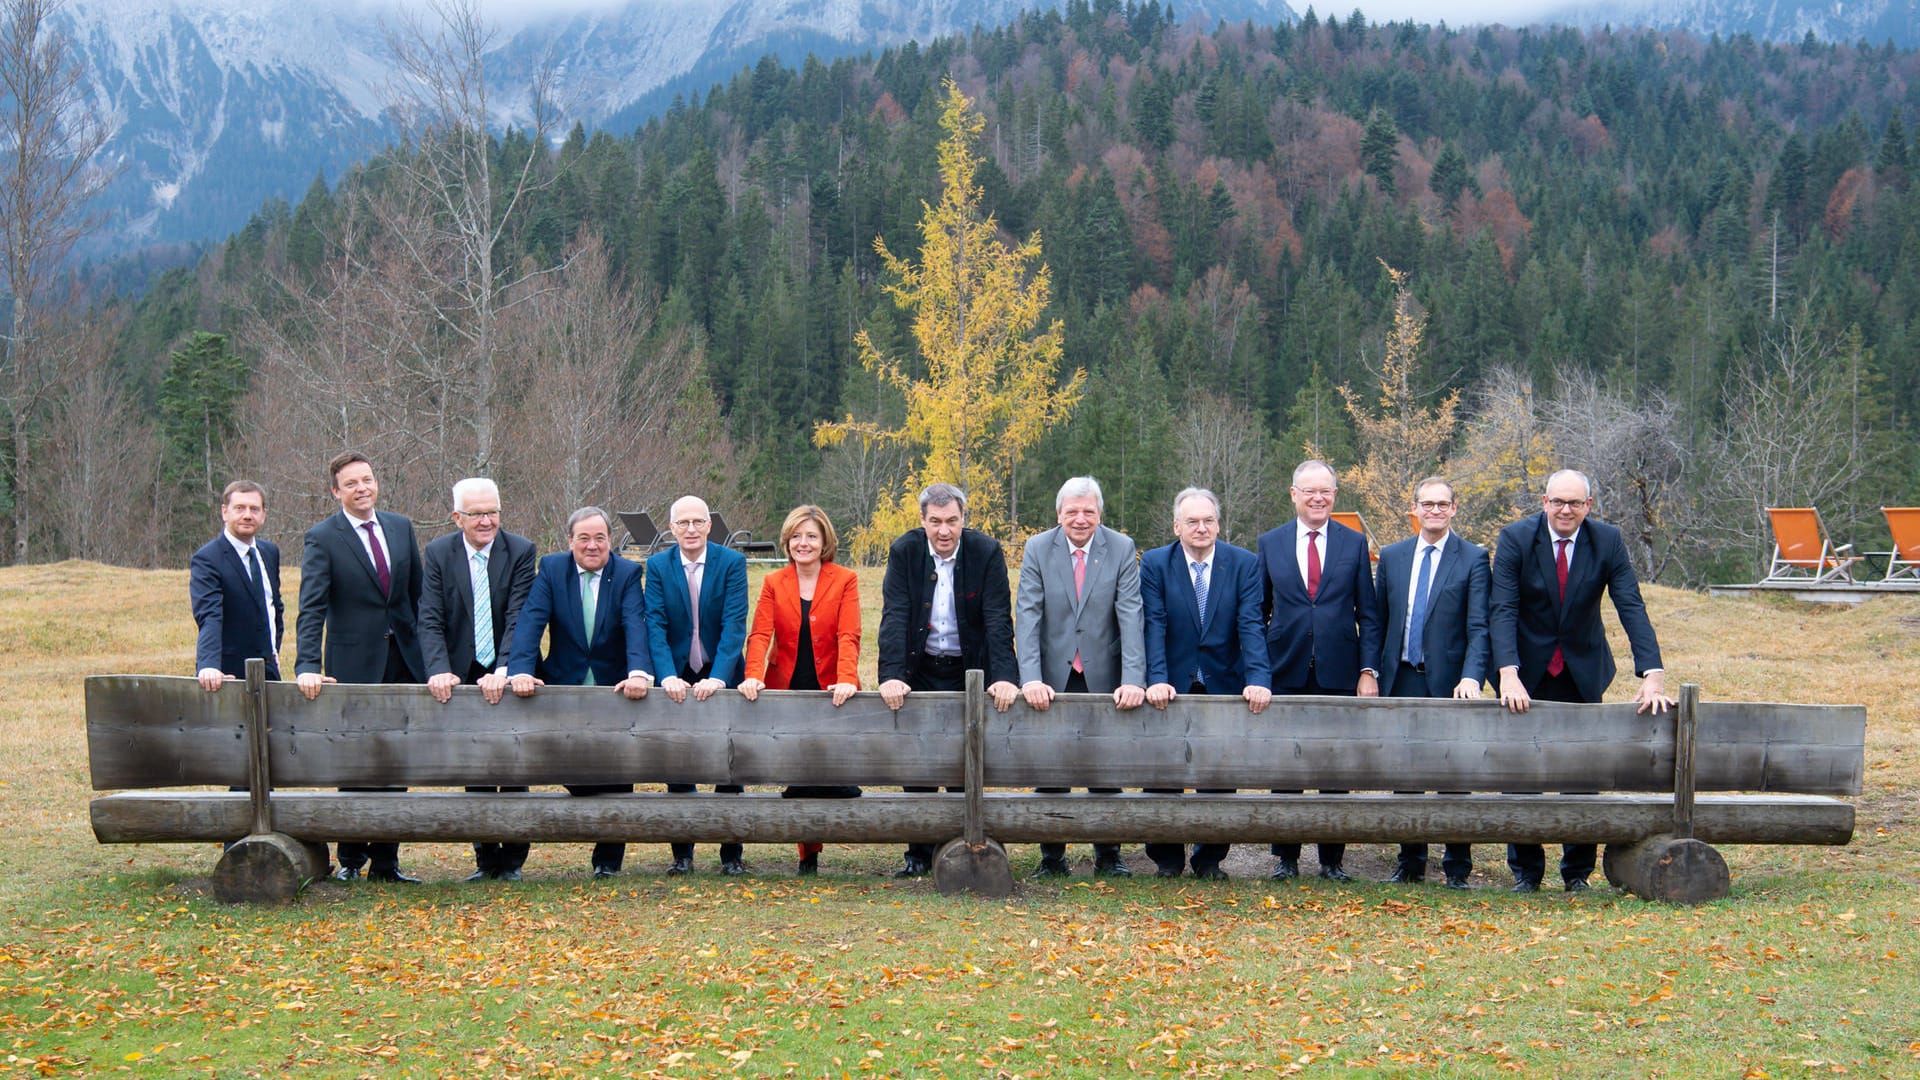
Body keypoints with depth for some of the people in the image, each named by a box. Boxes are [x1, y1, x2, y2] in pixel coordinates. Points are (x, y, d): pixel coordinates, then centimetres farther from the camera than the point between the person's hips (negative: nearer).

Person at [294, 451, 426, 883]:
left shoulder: (401, 527, 9)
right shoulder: (322, 537, -5)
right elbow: (311, 608, -12)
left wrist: (427, 653, 9)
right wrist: (308, 666, -23)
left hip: (402, 661, 4)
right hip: (353, 665, -4)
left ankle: (385, 861, 16)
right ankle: (351, 859, 15)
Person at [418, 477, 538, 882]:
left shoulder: (520, 551, -7)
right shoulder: (438, 553, -2)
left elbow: (519, 618, -14)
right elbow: (430, 621, -8)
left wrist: (502, 672, -26)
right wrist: (440, 670, -23)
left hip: (507, 678, -2)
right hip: (463, 679, 2)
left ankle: (512, 860, 12)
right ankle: (486, 857, 16)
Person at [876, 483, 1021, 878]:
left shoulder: (986, 552, -10)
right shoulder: (904, 552, -8)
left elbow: (999, 619, -14)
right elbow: (894, 616, -13)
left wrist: (1005, 677, -25)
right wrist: (892, 677, -24)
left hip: (969, 672, -1)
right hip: (920, 671, 1)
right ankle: (919, 853, 13)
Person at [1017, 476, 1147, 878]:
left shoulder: (1121, 549, -4)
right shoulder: (1038, 549, -3)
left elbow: (1131, 616, -11)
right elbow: (1028, 615, -10)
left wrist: (1133, 679, -21)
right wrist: (1030, 678, -21)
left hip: (1103, 677, 0)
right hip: (1053, 678, 0)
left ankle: (1108, 855, 18)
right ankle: (1052, 856, 15)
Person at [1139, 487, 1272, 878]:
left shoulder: (1244, 563, -1)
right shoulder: (1155, 563, -2)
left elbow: (1251, 625, -10)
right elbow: (1154, 626, -10)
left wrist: (1258, 680, -23)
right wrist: (1157, 680, -23)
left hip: (1224, 686, 0)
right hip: (1172, 688, 0)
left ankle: (1209, 859, 18)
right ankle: (1167, 859, 17)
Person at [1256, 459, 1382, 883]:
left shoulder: (1354, 544, 6)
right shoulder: (1270, 543, 7)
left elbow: (1368, 614, 5)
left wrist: (1368, 670, -5)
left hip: (1339, 674, 0)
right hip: (1286, 673, 0)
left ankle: (1332, 859, 13)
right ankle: (1286, 858, 15)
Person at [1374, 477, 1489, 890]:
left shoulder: (1473, 558, -1)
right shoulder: (1391, 557, 10)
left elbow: (1479, 626, -9)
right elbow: (1378, 620, 13)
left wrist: (1471, 677, -22)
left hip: (1449, 682, -3)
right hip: (1401, 681, 3)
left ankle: (1457, 867, 10)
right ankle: (1410, 863, 18)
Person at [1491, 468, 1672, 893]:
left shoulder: (1608, 541, -8)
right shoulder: (1515, 538, -12)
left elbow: (1632, 608, -14)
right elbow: (1502, 610, -18)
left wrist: (1652, 675, -26)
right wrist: (1508, 674, -31)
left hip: (1583, 674, 1)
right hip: (1528, 672, -1)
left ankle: (1578, 871, 16)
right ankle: (1525, 870, 15)